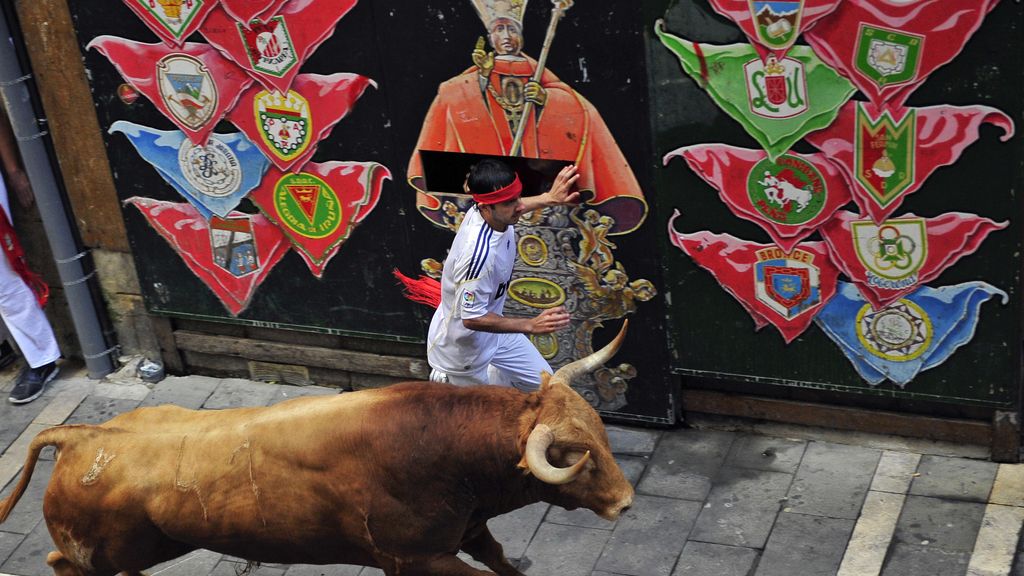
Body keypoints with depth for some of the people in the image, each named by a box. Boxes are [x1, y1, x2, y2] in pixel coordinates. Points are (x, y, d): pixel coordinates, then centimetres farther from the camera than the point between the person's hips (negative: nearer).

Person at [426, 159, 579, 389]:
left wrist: (549, 198, 6)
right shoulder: (480, 253, -40)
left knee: (543, 383, 17)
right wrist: (531, 325, -34)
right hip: (462, 344, -7)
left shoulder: (487, 211, -17)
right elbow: (472, 318, -33)